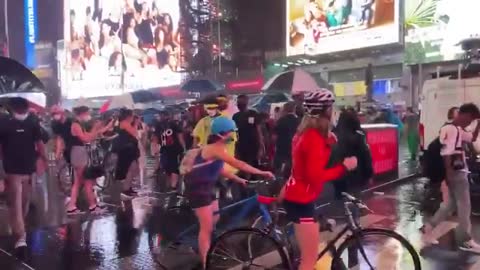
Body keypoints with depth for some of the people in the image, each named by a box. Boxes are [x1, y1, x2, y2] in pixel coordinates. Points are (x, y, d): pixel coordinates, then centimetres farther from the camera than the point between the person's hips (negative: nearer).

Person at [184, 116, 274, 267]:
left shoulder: (217, 148, 8)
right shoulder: (215, 148, -23)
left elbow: (220, 169, 11)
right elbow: (238, 164, -30)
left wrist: (238, 179, 4)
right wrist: (262, 173, -28)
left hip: (206, 186, 10)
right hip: (197, 188, -10)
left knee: (214, 220, 18)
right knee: (207, 227, -8)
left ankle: (208, 253, 36)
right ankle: (206, 263, 1)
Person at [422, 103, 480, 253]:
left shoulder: (458, 130, 14)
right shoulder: (451, 130, -17)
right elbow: (446, 154, -22)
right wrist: (449, 175, -23)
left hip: (459, 172, 10)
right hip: (456, 173, -10)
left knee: (451, 204, 15)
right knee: (464, 207, 0)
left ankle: (428, 227, 19)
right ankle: (467, 241, 11)